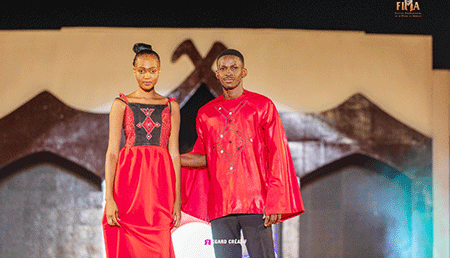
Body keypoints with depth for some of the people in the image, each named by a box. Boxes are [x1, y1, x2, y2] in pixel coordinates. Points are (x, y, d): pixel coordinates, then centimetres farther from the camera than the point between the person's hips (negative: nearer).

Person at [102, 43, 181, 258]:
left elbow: (174, 153, 11)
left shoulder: (171, 107, 13)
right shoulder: (121, 104, 7)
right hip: (129, 176, -1)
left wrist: (177, 199, 3)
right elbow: (112, 152, 1)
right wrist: (109, 198, -10)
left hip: (160, 181, 1)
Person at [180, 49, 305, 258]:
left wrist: (274, 201, -7)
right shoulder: (206, 113, 15)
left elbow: (277, 155, 1)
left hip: (255, 201, -3)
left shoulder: (262, 106, 5)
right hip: (219, 206, 3)